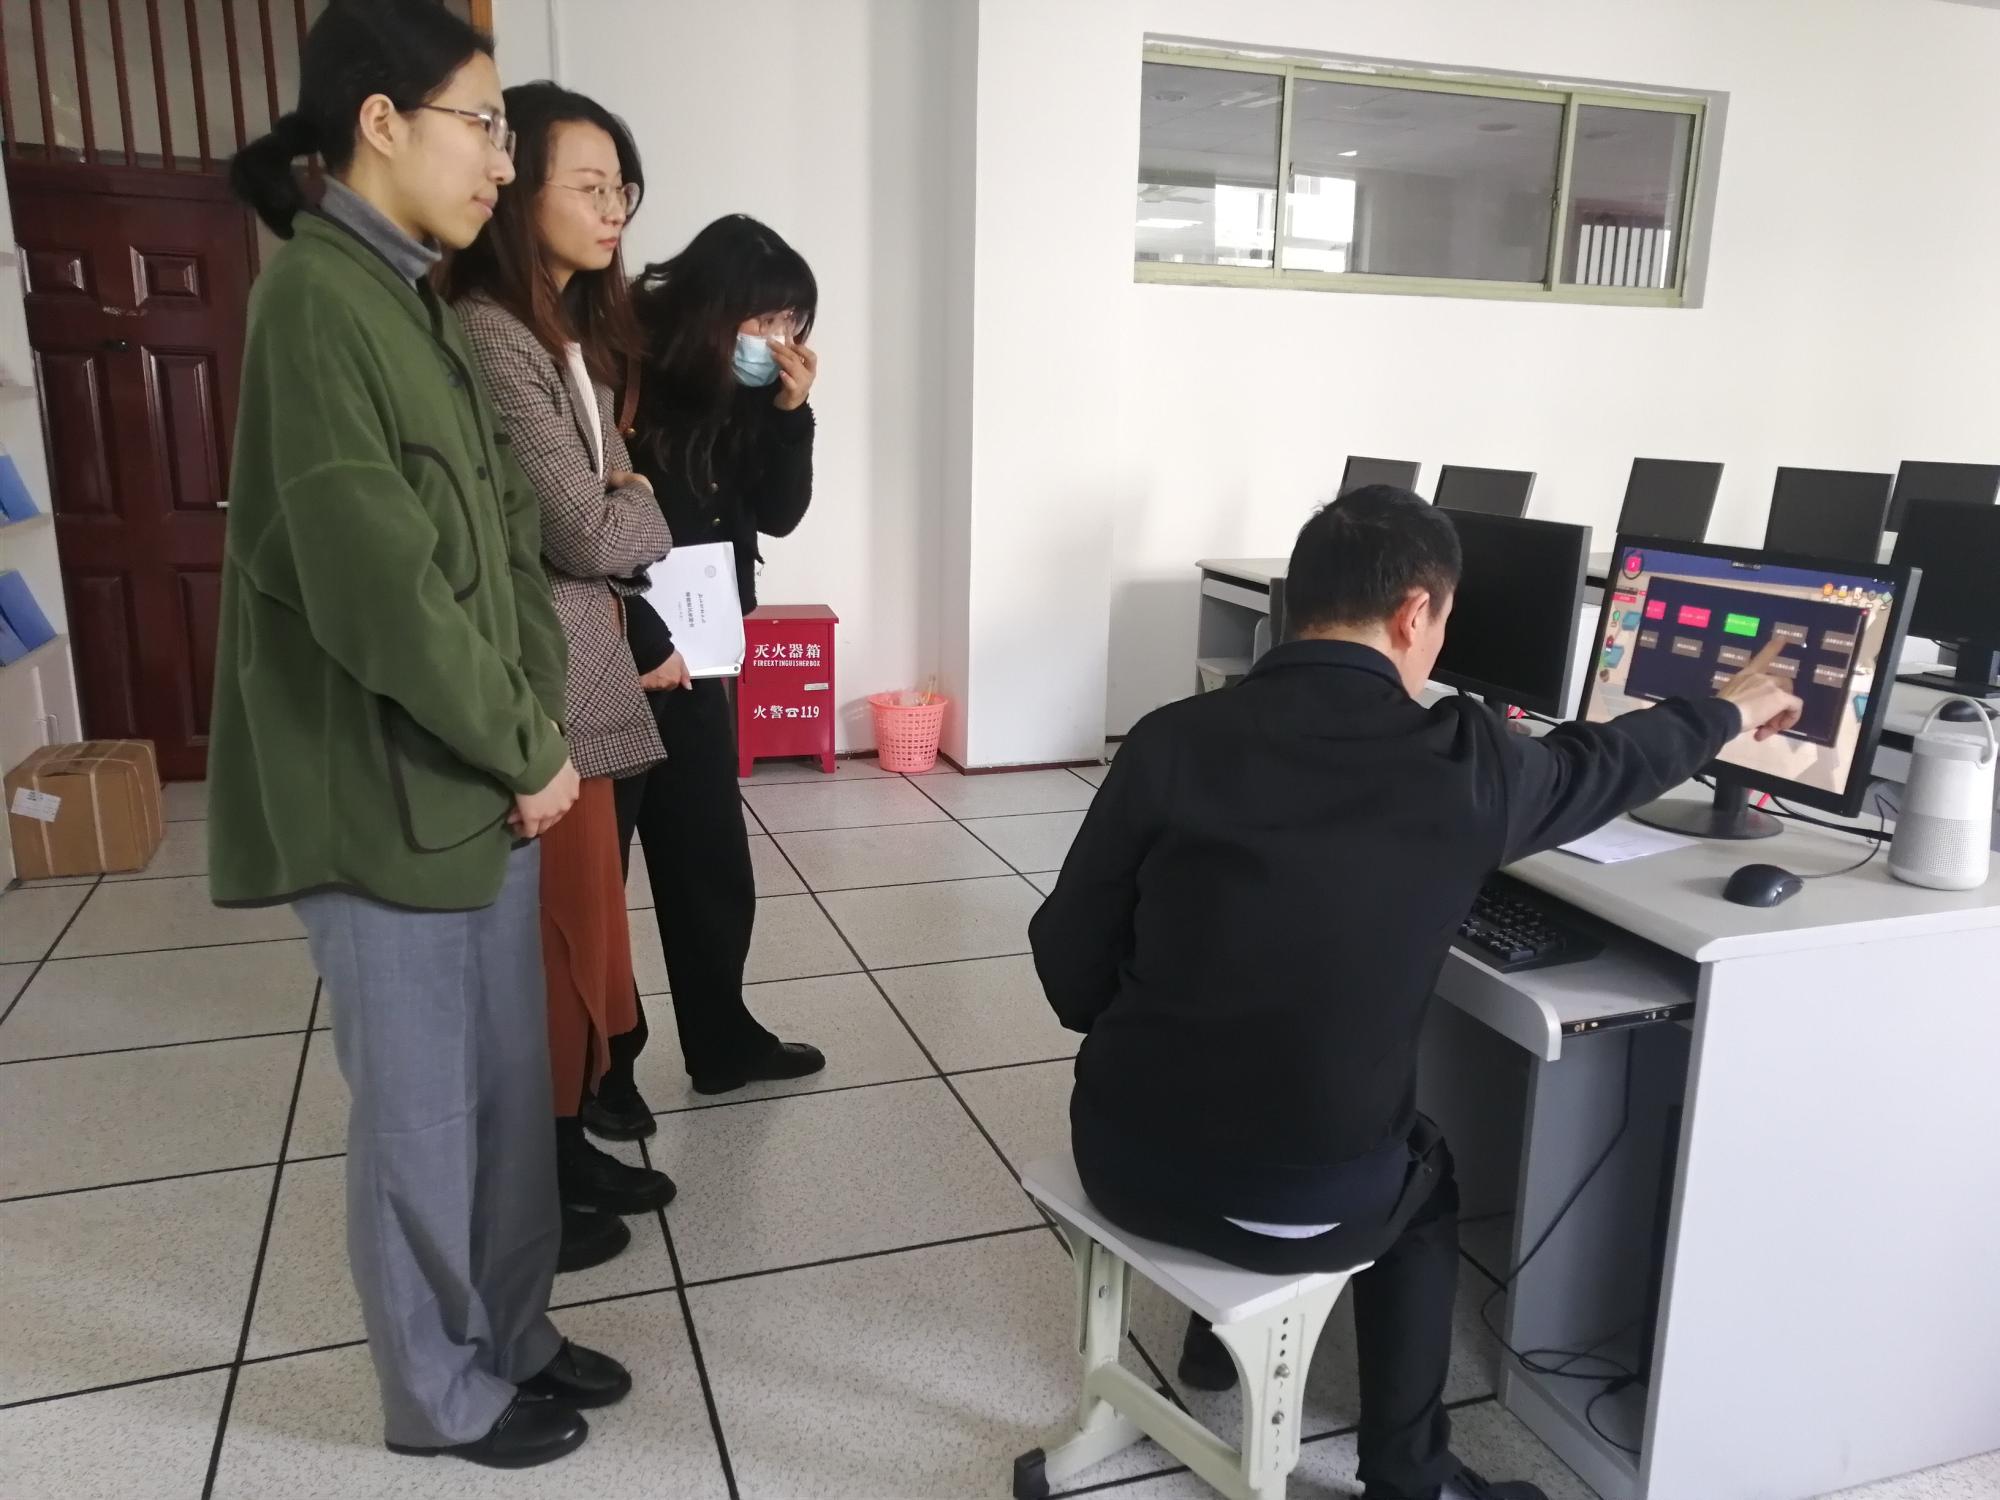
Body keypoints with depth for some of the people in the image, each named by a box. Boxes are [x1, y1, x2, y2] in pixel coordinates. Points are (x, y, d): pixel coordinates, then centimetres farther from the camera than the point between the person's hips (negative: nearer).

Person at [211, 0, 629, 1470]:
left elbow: (507, 539, 11)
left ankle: (513, 1333, 38)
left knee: (509, 1086, 19)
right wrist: (532, 750, -12)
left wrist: (537, 736, 0)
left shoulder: (422, 304, 13)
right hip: (386, 797, -8)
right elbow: (378, 588, -23)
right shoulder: (315, 303, -16)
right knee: (420, 1116, 8)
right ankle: (442, 1395, 30)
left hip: (482, 782, 8)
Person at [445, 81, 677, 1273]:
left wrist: (622, 513, -5)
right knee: (548, 941, 3)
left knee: (580, 932, 16)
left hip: (581, 677, 9)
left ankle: (565, 1146, 32)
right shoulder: (490, 339, -16)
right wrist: (647, 509, 1)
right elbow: (583, 531, -18)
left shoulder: (570, 335, 15)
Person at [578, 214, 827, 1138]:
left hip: (691, 664, 8)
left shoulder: (736, 392, 6)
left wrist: (791, 412, -7)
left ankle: (722, 1043, 30)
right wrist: (642, 646, -17)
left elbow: (780, 513, 7)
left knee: (713, 862, 15)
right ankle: (596, 1067, 21)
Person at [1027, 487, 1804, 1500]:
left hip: (1127, 1157, 2)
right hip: (1304, 1203, -1)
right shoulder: (1463, 769, -10)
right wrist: (1728, 712, 34)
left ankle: (1223, 1331, 54)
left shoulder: (1172, 740, -9)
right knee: (1421, 1170, 31)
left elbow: (1068, 957, -3)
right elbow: (1605, 763, 12)